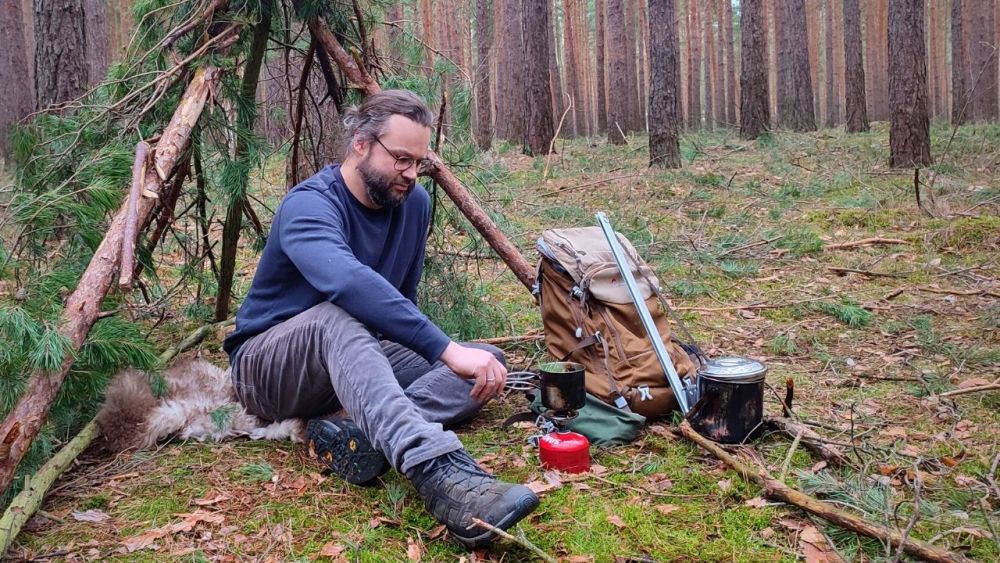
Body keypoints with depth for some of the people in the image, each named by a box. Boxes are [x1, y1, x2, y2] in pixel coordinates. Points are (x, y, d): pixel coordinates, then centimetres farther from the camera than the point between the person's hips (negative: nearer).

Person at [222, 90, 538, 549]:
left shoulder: (414, 202, 0)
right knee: (338, 314, -41)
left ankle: (357, 430, -33)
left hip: (356, 361, 7)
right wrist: (447, 350, -49)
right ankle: (437, 468, -60)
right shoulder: (309, 204, -23)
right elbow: (348, 282, -44)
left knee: (490, 362, -12)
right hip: (268, 369, -6)